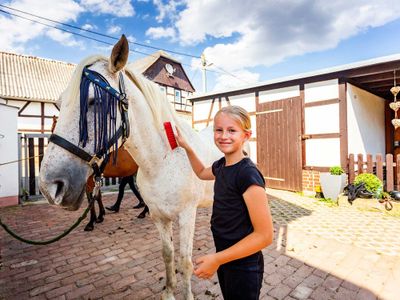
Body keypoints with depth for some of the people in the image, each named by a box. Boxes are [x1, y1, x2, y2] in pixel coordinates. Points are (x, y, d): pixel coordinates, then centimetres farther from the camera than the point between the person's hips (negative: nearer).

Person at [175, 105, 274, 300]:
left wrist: (217, 258, -24)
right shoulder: (221, 166, -2)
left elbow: (265, 235, -25)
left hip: (243, 266, -7)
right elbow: (202, 173, 22)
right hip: (223, 259, 8)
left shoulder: (248, 174, -26)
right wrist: (186, 147, 10)